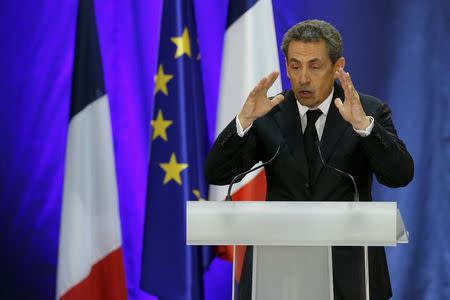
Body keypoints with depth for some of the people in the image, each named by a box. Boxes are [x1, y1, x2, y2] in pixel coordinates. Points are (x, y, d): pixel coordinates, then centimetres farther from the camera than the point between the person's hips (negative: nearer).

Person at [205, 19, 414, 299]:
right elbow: (216, 174, -6)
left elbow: (400, 175, -14)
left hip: (349, 270, -1)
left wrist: (362, 123, -29)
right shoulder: (268, 115, 2)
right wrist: (244, 119, -22)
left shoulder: (370, 111, -1)